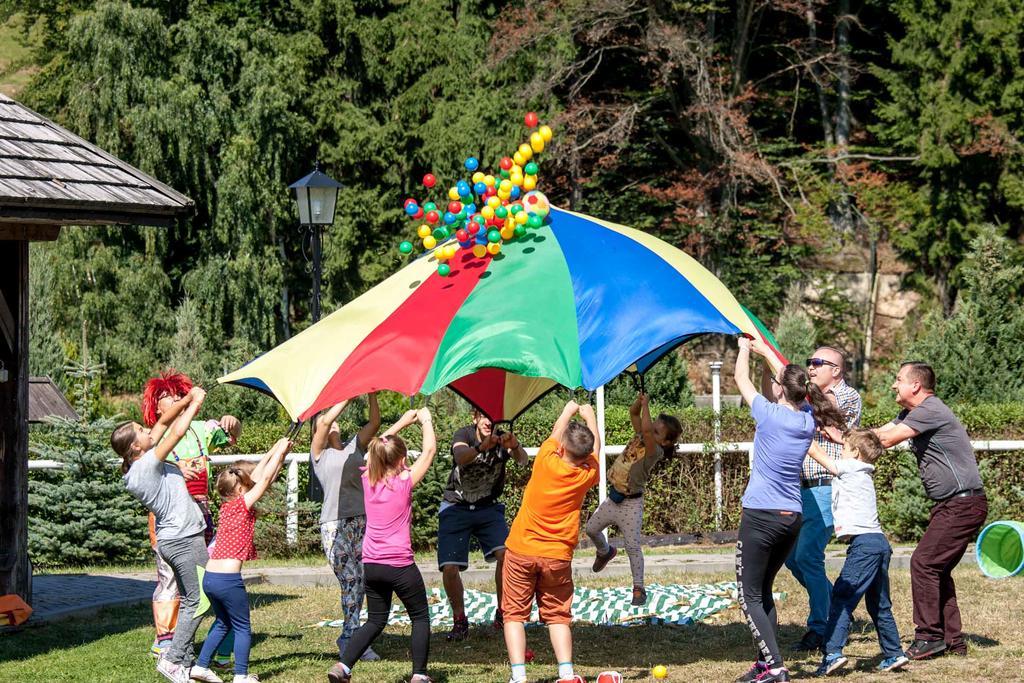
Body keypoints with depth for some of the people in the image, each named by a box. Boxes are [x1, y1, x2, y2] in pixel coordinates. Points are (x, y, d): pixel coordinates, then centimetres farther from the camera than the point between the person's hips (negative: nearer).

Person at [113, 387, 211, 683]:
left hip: (172, 539, 10)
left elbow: (164, 421, 13)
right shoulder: (148, 465, -18)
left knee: (188, 601, 13)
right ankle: (172, 659, -5)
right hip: (185, 538, -10)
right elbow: (177, 431, -16)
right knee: (197, 601, -6)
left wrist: (189, 399, 9)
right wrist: (195, 403, -2)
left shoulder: (138, 465, 8)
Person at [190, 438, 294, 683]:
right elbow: (265, 479, -8)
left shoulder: (226, 505, 11)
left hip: (209, 577, 8)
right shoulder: (243, 505, -9)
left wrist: (272, 453, 23)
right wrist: (280, 452, 2)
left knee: (222, 624, 24)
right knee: (242, 627, 4)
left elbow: (256, 477, 20)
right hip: (229, 579, -8)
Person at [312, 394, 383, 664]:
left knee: (360, 580, 0)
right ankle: (354, 638, -4)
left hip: (362, 520, 4)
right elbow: (325, 422, -9)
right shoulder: (319, 453, 7)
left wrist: (371, 395, -3)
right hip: (335, 524, -4)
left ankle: (348, 637, 10)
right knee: (351, 579, -9)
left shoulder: (354, 447, 19)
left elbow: (374, 423, 9)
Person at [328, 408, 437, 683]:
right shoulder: (405, 482, -10)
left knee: (376, 621, 17)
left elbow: (378, 448, 20)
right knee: (420, 617, 12)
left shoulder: (368, 480, 2)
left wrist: (403, 422, 25)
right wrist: (425, 420, 12)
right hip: (400, 565, -5)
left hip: (371, 565, 5)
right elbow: (429, 449, -3)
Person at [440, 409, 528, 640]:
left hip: (488, 507, 1)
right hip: (456, 507, -1)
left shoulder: (502, 440, -9)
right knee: (449, 568, -12)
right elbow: (461, 457, -35)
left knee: (505, 554, -22)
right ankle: (459, 620, 10)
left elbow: (523, 461, -28)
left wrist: (515, 448, -51)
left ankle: (502, 613, -5)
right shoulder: (464, 435, -14)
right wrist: (482, 448, -56)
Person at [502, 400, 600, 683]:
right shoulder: (587, 475, -7)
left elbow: (555, 435, 9)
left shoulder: (546, 462, -12)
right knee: (558, 616, 11)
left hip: (521, 552, -2)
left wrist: (569, 411, 26)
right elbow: (595, 447, 15)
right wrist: (590, 417, 29)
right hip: (558, 556, 2)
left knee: (515, 614, 2)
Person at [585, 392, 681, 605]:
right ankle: (605, 552, 52)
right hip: (613, 497, 8)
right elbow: (633, 414, 4)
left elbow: (646, 430, -40)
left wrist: (646, 405, -29)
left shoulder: (655, 451, -22)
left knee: (633, 546, -7)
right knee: (591, 528, 22)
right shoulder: (640, 437, -1)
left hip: (631, 504, -8)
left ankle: (638, 589, 4)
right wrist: (639, 400, -15)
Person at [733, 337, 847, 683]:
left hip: (761, 516, -7)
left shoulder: (769, 414, -13)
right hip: (793, 518, 7)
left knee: (750, 596, -2)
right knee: (763, 592, 19)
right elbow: (790, 378, 22)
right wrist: (763, 350, 33)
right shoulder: (809, 419, 3)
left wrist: (744, 349, 21)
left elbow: (741, 378, 3)